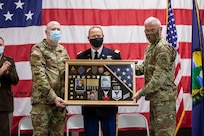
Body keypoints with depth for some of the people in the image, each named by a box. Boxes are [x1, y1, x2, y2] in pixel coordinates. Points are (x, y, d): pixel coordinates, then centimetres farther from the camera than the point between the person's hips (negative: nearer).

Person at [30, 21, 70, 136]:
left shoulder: (63, 50, 15)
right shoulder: (38, 49, -4)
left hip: (60, 100, 6)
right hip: (43, 100, -5)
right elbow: (40, 76, -13)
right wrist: (53, 97, -19)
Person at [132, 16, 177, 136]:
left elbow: (159, 77, -21)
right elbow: (146, 67, 21)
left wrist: (142, 92, -20)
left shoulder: (163, 48, -16)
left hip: (164, 98, -10)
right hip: (155, 97, 10)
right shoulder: (150, 47, 15)